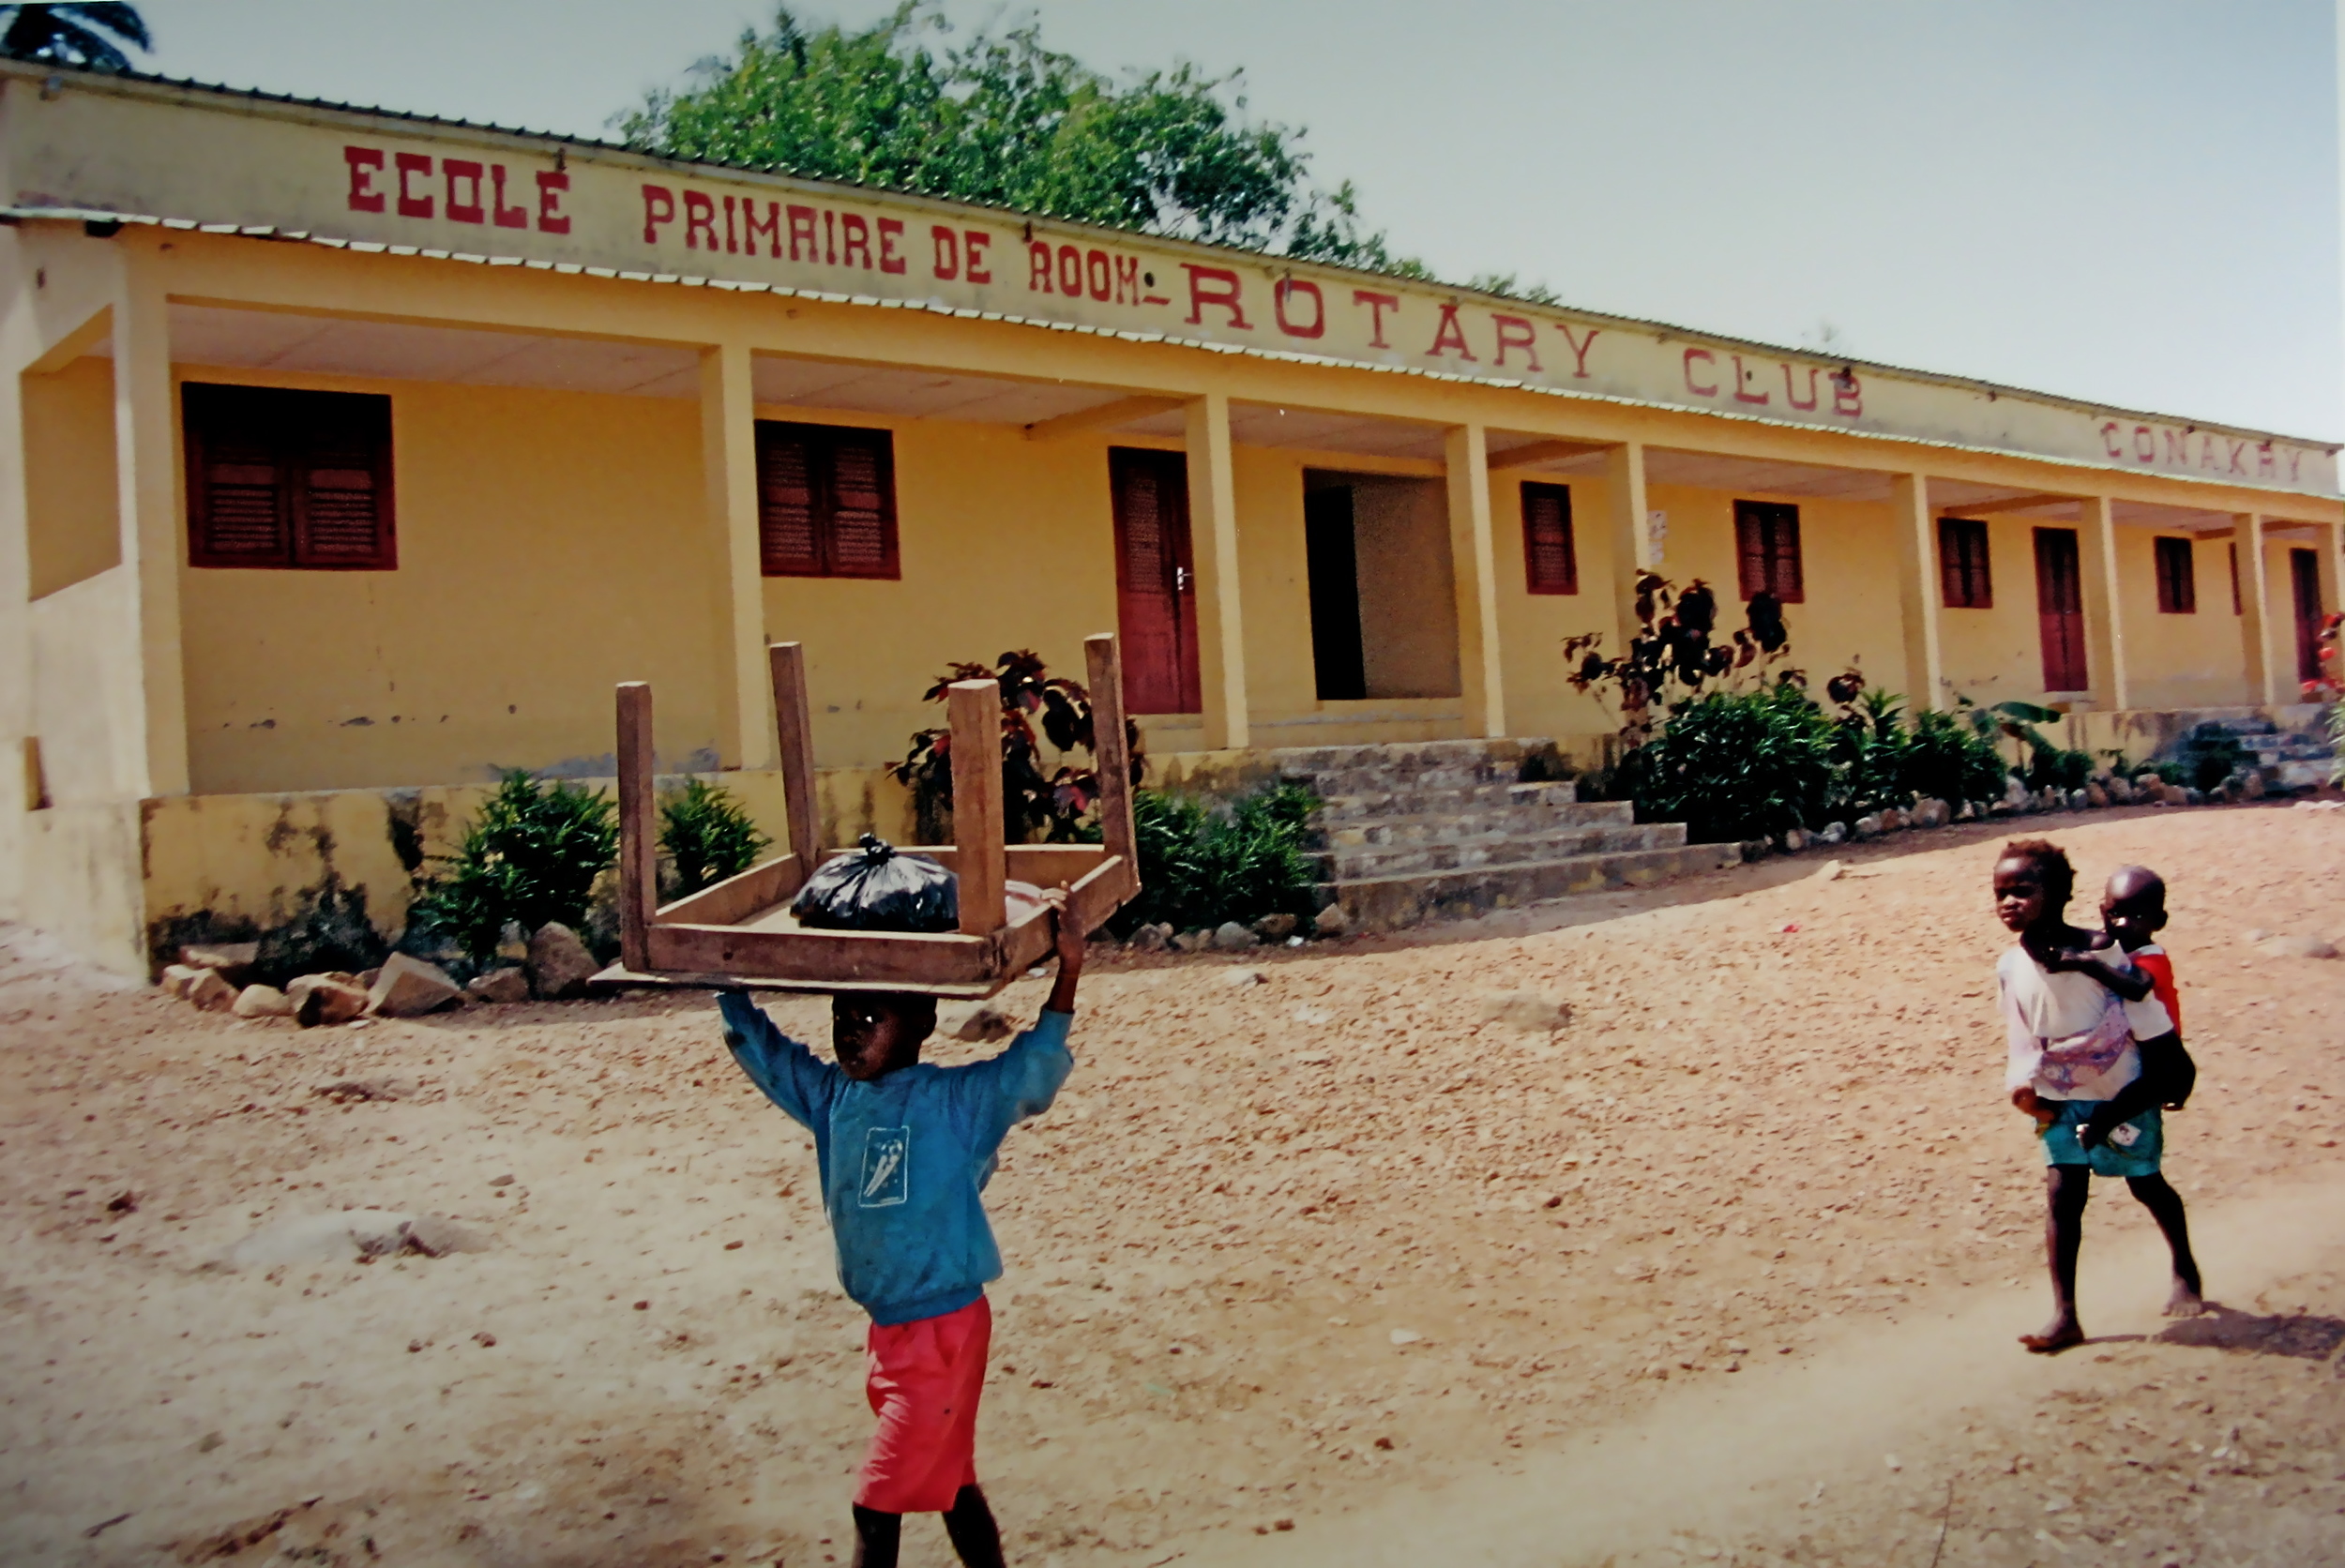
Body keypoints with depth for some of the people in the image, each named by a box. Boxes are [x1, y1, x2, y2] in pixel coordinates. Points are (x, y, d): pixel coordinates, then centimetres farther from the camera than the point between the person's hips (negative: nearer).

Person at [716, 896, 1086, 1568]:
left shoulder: (958, 1101, -15)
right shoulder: (831, 1096, 2)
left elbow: (1035, 1065, -27)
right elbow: (759, 1047, 12)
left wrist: (1068, 971, -39)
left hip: (944, 1330, -7)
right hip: (887, 1331, 7)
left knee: (878, 1504, -2)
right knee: (947, 1482, 19)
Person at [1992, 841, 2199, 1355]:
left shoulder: (2099, 950, -22)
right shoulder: (2011, 968, -9)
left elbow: (2154, 1029, -14)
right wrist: (2022, 1082, -9)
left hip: (2123, 1093, -3)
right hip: (2061, 1100, 3)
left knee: (2146, 1182, 14)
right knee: (2062, 1193, -6)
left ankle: (2185, 1271, 43)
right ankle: (2064, 1316, -5)